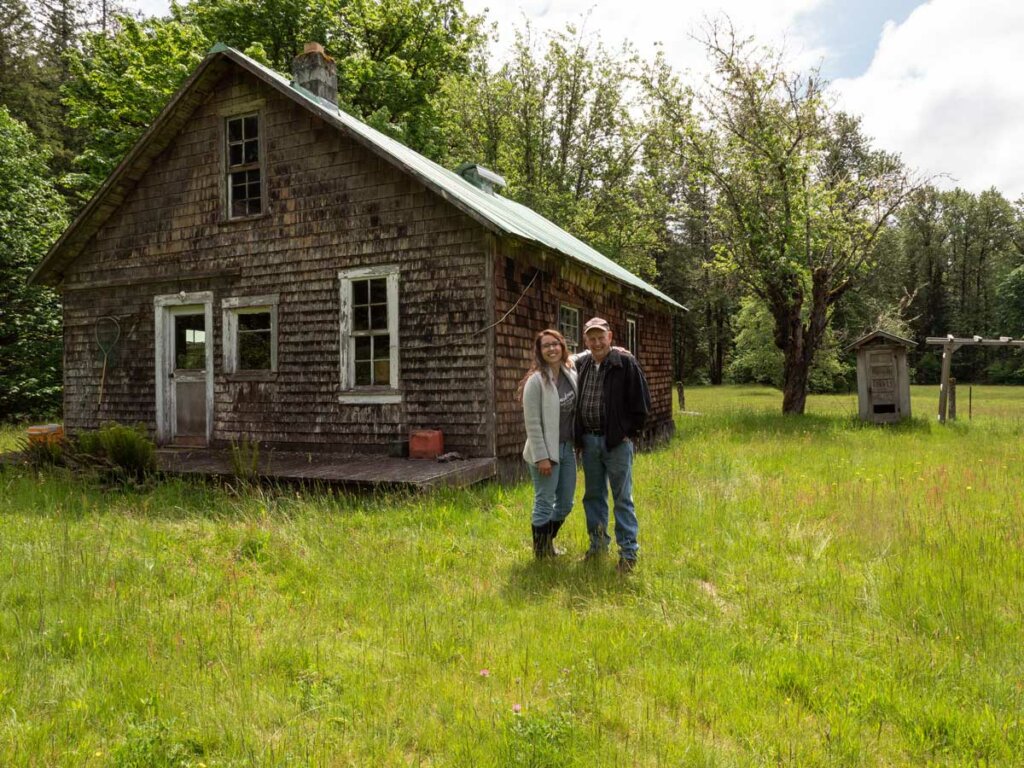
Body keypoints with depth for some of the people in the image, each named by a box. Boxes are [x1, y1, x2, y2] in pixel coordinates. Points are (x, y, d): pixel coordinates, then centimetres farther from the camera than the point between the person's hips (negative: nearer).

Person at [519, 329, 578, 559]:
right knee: (544, 504, 4)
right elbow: (532, 423, -16)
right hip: (546, 451, -7)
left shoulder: (571, 373, 3)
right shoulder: (536, 380, -15)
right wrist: (542, 457, -18)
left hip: (567, 448, 7)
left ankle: (548, 542, 37)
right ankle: (541, 554, 20)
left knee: (565, 504, 15)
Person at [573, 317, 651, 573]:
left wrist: (629, 431, -6)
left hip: (616, 441, -5)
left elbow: (641, 400, -6)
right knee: (593, 496, 14)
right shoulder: (580, 363, 6)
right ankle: (598, 543, 28)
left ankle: (629, 552, 8)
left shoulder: (625, 362, -8)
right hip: (589, 440, 5)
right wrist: (579, 435, 12)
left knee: (622, 498, 0)